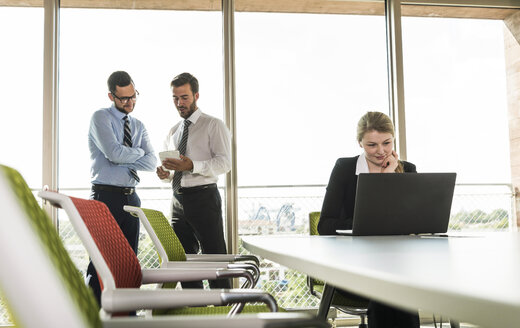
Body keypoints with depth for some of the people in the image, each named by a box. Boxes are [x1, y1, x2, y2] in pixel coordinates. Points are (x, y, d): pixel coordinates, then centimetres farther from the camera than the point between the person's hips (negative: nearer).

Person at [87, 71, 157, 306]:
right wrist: (138, 152, 0)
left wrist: (122, 162, -10)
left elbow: (151, 162, 3)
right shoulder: (101, 118, -2)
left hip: (131, 197, 6)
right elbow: (114, 152, -17)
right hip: (106, 196, -6)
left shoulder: (139, 126, 16)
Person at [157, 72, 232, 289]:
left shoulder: (213, 125, -1)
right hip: (178, 200, 7)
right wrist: (165, 174, 0)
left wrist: (192, 166, -25)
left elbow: (224, 163, -12)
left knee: (215, 257, -6)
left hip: (203, 198, -7)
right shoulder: (173, 132, 20)